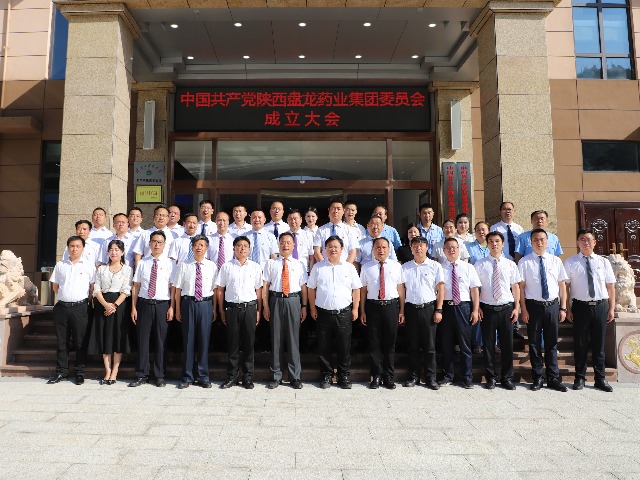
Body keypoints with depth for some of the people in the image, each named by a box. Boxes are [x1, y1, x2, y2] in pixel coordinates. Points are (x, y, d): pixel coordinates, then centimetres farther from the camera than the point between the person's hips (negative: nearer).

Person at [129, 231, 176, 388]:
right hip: (144, 304, 2)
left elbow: (173, 287, -1)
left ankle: (160, 376, 16)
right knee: (142, 340, 6)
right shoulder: (142, 263, 8)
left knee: (161, 341, 4)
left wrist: (171, 307, -7)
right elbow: (136, 286, 8)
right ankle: (141, 375, 18)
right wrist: (133, 307, 3)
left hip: (162, 305, -2)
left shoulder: (169, 263, 2)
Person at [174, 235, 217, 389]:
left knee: (204, 340, 5)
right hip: (188, 303, 0)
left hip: (206, 304, 0)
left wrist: (214, 309, 1)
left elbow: (215, 289, 4)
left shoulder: (212, 266, 4)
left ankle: (203, 377, 17)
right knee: (188, 340, 5)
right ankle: (187, 377, 17)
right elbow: (178, 289, 6)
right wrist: (178, 309, 3)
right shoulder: (184, 265, 4)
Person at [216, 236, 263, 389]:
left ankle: (248, 377, 17)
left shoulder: (255, 267, 6)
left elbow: (259, 290, 5)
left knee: (249, 342, 6)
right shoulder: (226, 266, 4)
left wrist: (259, 311, 1)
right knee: (232, 342, 7)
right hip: (232, 307, 0)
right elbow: (220, 289, 6)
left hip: (250, 307, 0)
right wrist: (221, 310, 3)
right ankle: (231, 376, 18)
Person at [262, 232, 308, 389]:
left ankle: (295, 377, 15)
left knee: (293, 339, 4)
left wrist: (304, 306, 1)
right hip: (276, 301, 0)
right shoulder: (271, 263, 8)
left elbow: (304, 287, 7)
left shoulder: (299, 265, 10)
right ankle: (276, 376, 17)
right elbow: (265, 286, 5)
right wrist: (265, 306, -2)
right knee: (276, 339, 5)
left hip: (293, 301, 0)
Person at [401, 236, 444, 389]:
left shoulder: (435, 266, 3)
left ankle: (430, 378, 13)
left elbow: (440, 288, 1)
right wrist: (401, 311, -1)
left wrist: (438, 310, -5)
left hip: (429, 308, -2)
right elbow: (401, 289, 5)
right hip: (411, 308, 2)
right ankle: (413, 377, 18)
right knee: (413, 345, 9)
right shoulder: (405, 267, 7)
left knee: (429, 345, 3)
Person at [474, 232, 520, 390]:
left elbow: (515, 287, 8)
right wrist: (477, 307, -5)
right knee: (488, 344, 6)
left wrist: (516, 307, 3)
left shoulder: (510, 264, 6)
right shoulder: (480, 264, 1)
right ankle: (490, 377, 20)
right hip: (487, 309, -1)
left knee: (507, 344, 7)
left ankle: (507, 378, 21)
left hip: (506, 309, 2)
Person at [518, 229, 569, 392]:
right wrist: (523, 309, -8)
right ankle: (537, 378, 20)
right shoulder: (525, 262, -2)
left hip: (552, 305, 2)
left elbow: (562, 286, 7)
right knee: (534, 343, 7)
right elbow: (521, 287, -4)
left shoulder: (556, 261, 5)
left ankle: (553, 378, 22)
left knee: (552, 343, 11)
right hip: (533, 306, -2)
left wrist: (563, 308, 2)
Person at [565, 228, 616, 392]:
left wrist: (611, 308, 3)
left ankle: (600, 378, 24)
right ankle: (579, 377, 20)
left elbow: (611, 286, 7)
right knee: (580, 344, 6)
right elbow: (565, 286, -2)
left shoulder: (603, 262, 7)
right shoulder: (570, 262, 0)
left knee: (599, 343, 11)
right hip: (580, 306, -2)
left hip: (600, 306, 2)